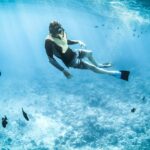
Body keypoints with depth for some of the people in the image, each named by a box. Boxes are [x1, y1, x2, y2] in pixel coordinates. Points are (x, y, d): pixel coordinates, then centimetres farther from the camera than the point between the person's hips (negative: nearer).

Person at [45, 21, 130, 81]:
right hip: (70, 61, -8)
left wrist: (78, 41, -1)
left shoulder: (62, 34, -7)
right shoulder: (49, 41, -30)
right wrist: (63, 70, -35)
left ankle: (98, 65, 59)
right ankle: (119, 74, 0)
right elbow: (51, 59, -30)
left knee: (89, 53, 26)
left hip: (73, 53, 8)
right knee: (92, 67, -8)